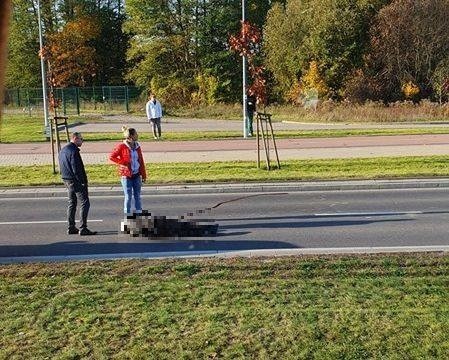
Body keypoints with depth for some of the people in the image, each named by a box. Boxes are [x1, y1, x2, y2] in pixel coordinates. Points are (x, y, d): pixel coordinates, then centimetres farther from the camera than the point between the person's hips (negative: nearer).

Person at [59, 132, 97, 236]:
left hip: (67, 180, 10)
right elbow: (76, 169, -22)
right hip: (75, 181, -10)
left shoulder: (62, 150, 14)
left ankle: (71, 228, 20)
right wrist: (83, 182, -18)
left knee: (72, 203, 17)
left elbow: (61, 167, 19)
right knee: (85, 203, -6)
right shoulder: (73, 151, -17)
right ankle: (83, 229, -7)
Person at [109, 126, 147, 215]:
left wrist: (144, 175, 11)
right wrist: (123, 163, -14)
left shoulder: (137, 146, 6)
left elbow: (141, 161, 11)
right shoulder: (122, 146, -10)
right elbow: (111, 157, -9)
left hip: (136, 175, 5)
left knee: (137, 196, 10)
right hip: (126, 175, -5)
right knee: (128, 197, 2)